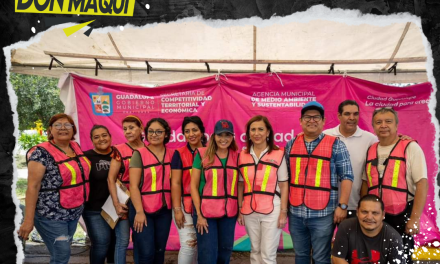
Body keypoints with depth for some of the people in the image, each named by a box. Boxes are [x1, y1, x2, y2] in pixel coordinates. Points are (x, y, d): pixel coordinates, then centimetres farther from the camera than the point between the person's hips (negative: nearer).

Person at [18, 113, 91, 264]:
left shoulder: (76, 147, 4)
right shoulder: (41, 153, -15)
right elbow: (33, 187, -16)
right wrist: (28, 220, -17)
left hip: (74, 212, 7)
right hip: (51, 215, -6)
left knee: (64, 251, 19)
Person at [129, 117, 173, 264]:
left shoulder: (172, 155, 4)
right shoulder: (139, 154, -7)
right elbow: (133, 186, -11)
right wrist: (139, 211, -17)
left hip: (164, 210, 4)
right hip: (143, 209, -4)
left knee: (159, 251, 14)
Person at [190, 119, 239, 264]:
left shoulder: (236, 156, 5)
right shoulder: (202, 154, -5)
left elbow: (238, 184, 11)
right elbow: (193, 185, -4)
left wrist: (240, 209, 2)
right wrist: (199, 214, -9)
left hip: (229, 212, 3)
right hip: (206, 211, -3)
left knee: (225, 252, 14)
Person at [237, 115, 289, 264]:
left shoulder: (278, 154, -4)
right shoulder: (242, 155, 5)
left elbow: (284, 185, -2)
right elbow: (240, 185, 9)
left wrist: (283, 211, -6)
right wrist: (239, 210, 6)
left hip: (272, 210, -3)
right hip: (249, 211, 3)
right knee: (255, 251, 15)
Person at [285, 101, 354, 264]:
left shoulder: (336, 145, -5)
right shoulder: (291, 145, 6)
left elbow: (346, 176, -5)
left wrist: (342, 206, -10)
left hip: (322, 214, -3)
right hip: (296, 212, 4)